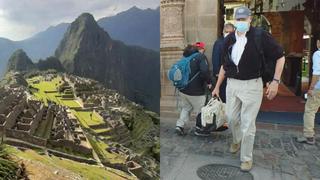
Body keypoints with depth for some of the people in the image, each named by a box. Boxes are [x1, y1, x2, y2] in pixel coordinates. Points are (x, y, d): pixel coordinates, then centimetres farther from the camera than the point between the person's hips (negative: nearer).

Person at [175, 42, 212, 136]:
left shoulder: (186, 57, 10)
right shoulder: (201, 57, -10)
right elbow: (205, 71, -25)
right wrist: (209, 82, -10)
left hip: (183, 90, 6)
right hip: (196, 92, -6)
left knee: (185, 108, 20)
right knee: (200, 110, 11)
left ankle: (180, 125, 8)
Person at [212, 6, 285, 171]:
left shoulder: (260, 36, -10)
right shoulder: (229, 40, 4)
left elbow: (280, 57, -4)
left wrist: (275, 81, -12)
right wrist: (217, 87, 13)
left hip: (252, 85, -4)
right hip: (232, 84, 5)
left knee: (248, 125, 0)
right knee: (231, 118, 14)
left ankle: (246, 159, 18)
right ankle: (236, 140, 46)